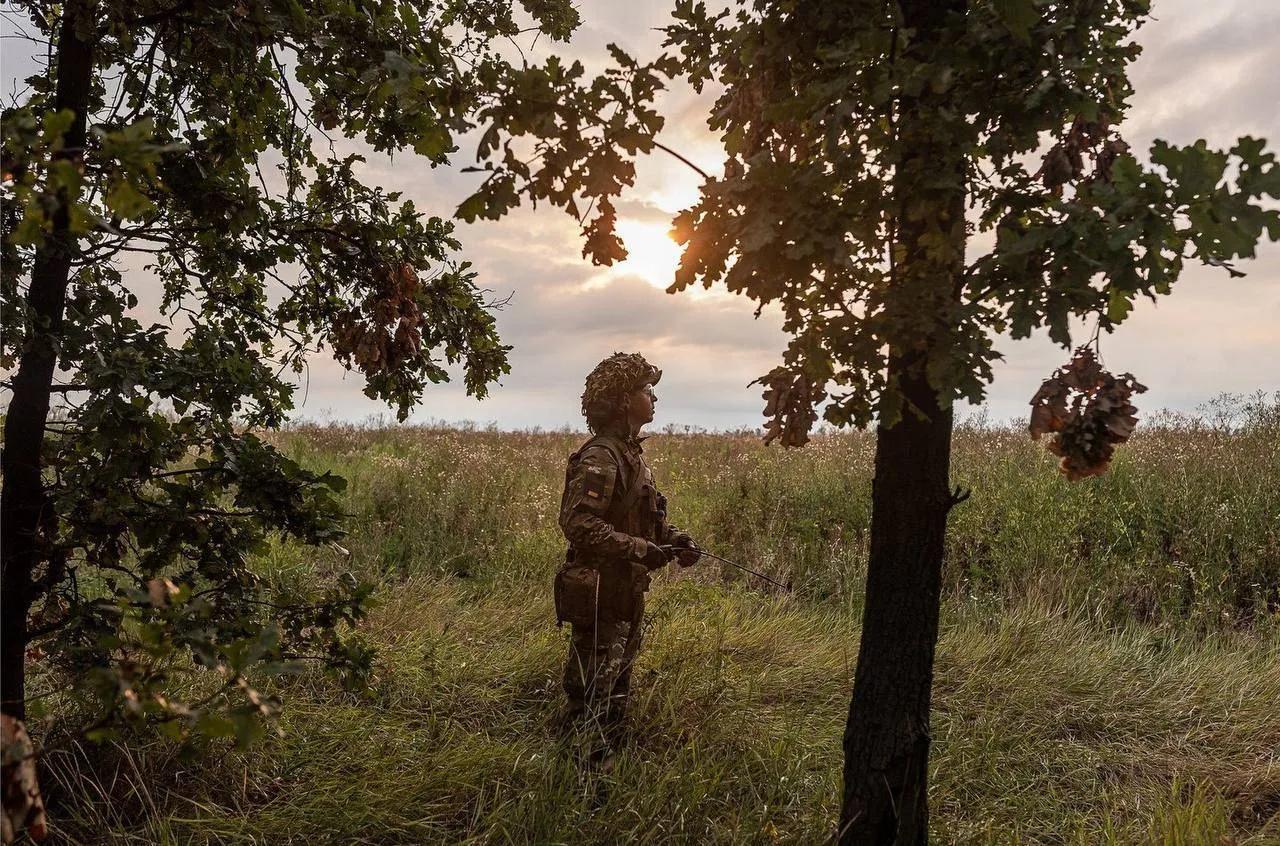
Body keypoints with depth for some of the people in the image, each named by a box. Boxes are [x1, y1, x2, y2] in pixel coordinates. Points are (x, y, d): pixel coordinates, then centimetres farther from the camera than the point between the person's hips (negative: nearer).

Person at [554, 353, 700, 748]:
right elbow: (577, 523, -29)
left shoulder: (629, 452, 12)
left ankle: (608, 754, 35)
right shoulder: (600, 457, -20)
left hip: (625, 592, 10)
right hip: (600, 594, -10)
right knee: (592, 693, -1)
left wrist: (675, 537, 4)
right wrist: (639, 549, -28)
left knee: (617, 687, 21)